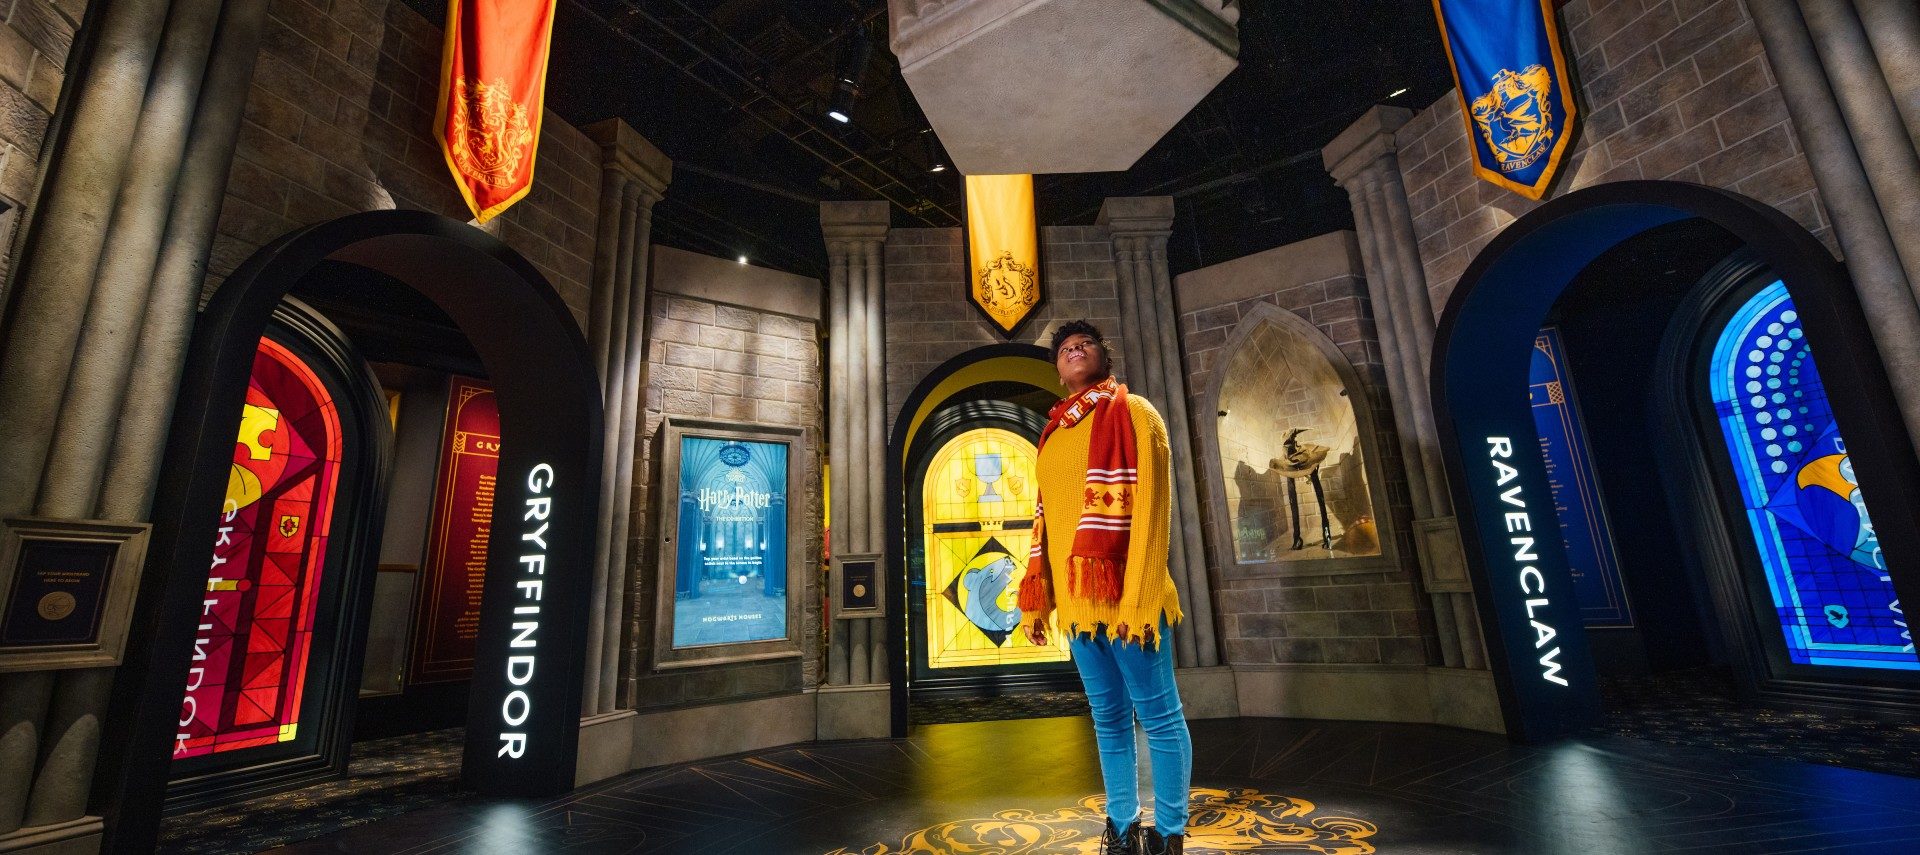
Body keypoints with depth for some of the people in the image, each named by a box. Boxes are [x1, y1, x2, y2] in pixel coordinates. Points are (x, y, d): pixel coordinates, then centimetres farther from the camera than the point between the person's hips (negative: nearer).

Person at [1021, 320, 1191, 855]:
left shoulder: (1132, 412, 0)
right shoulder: (1052, 435, 17)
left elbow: (1151, 506, -10)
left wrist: (1137, 596, -17)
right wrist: (1035, 601, 11)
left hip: (1125, 595, -5)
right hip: (1076, 600, 6)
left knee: (1158, 715, 4)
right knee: (1108, 718, 14)